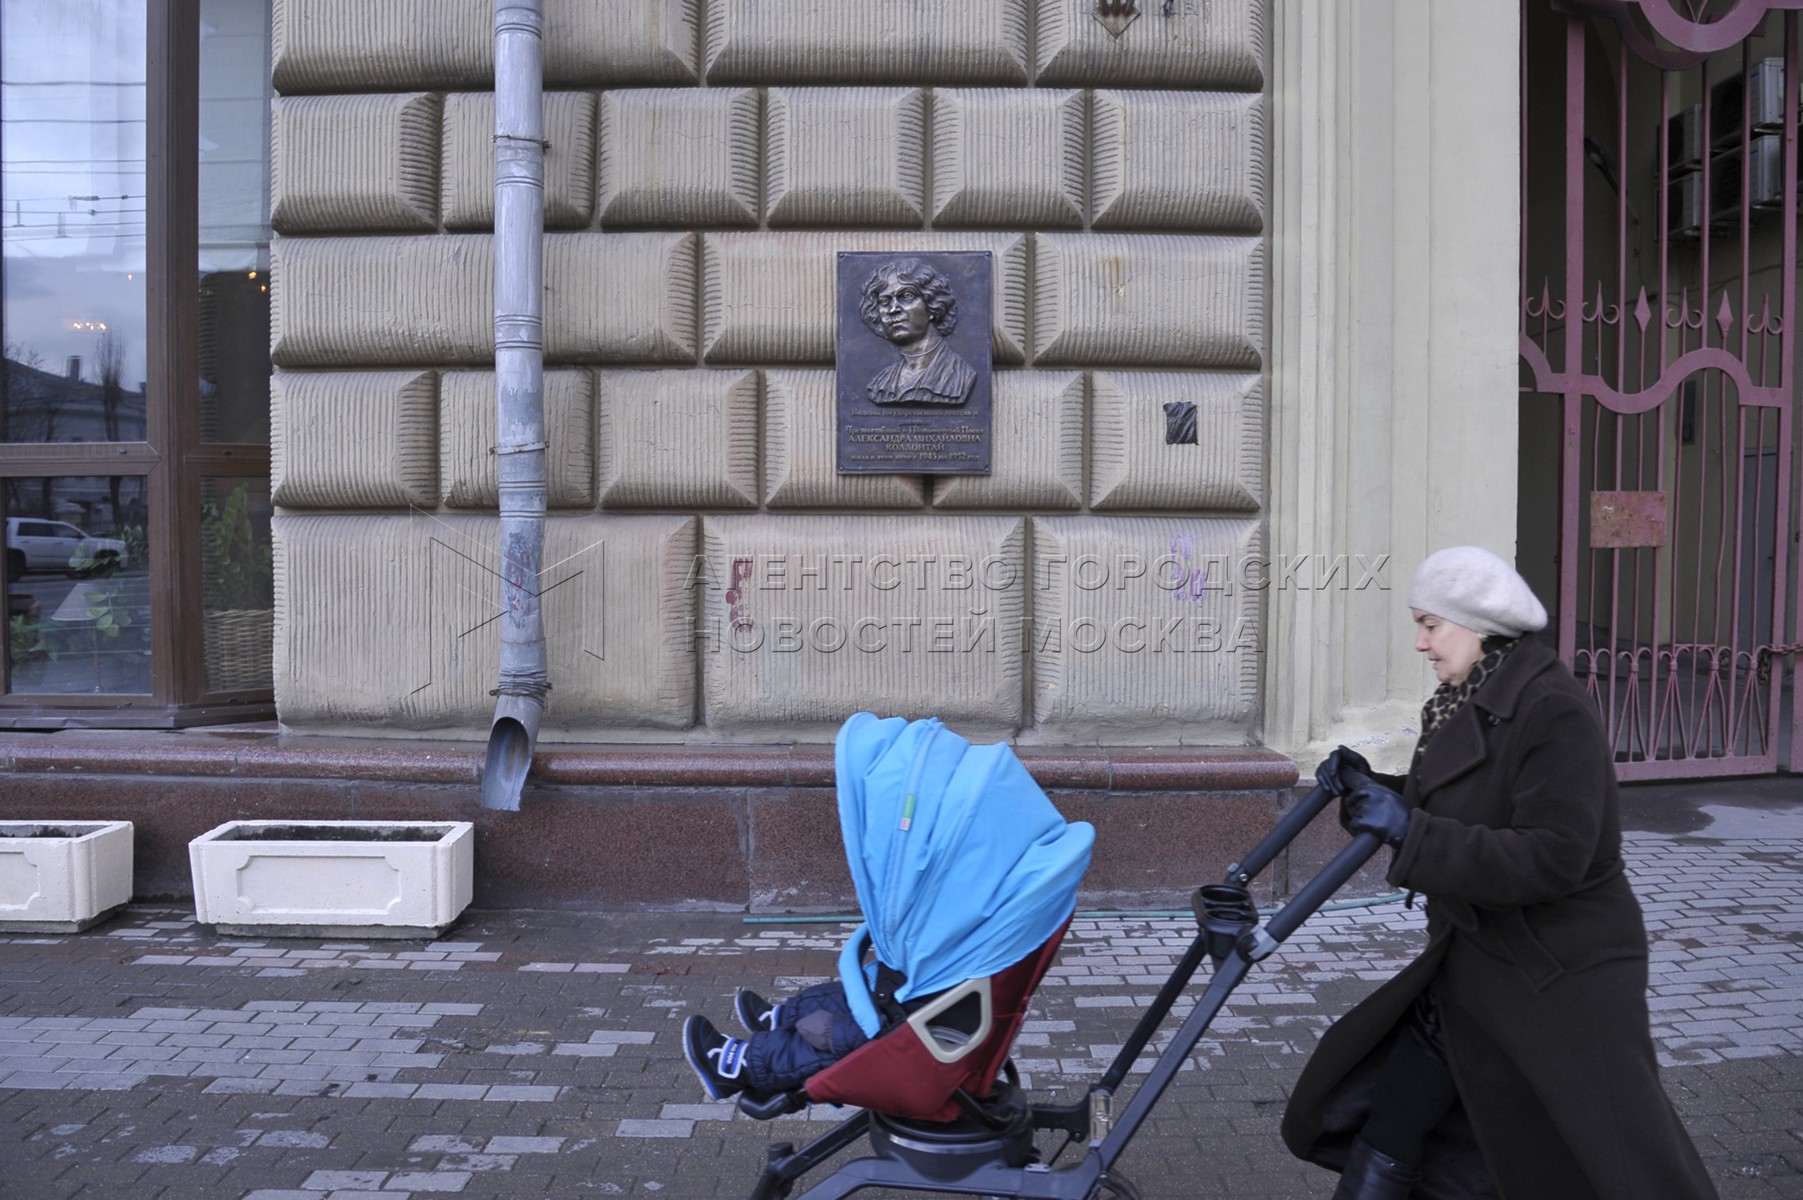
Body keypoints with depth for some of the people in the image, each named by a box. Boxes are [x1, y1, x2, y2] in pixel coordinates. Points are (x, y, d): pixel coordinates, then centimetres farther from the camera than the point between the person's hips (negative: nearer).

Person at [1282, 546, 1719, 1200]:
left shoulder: (1553, 711, -22)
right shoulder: (1464, 705, 6)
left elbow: (1552, 860, -29)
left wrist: (1409, 829, -31)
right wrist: (1368, 784, -2)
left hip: (1563, 980, -8)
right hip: (1473, 971, 9)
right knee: (1383, 1140, 13)